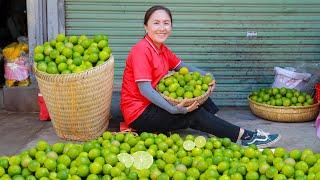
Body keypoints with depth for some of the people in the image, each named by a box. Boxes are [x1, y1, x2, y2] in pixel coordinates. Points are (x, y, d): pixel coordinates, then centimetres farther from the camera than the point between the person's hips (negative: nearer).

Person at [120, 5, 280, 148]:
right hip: (139, 115, -9)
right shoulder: (142, 50, -20)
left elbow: (182, 66, 16)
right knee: (195, 114, -16)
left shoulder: (162, 49, 8)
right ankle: (246, 137, -8)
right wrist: (173, 109, -34)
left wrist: (206, 76, -4)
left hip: (153, 104, 9)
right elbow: (145, 89, -27)